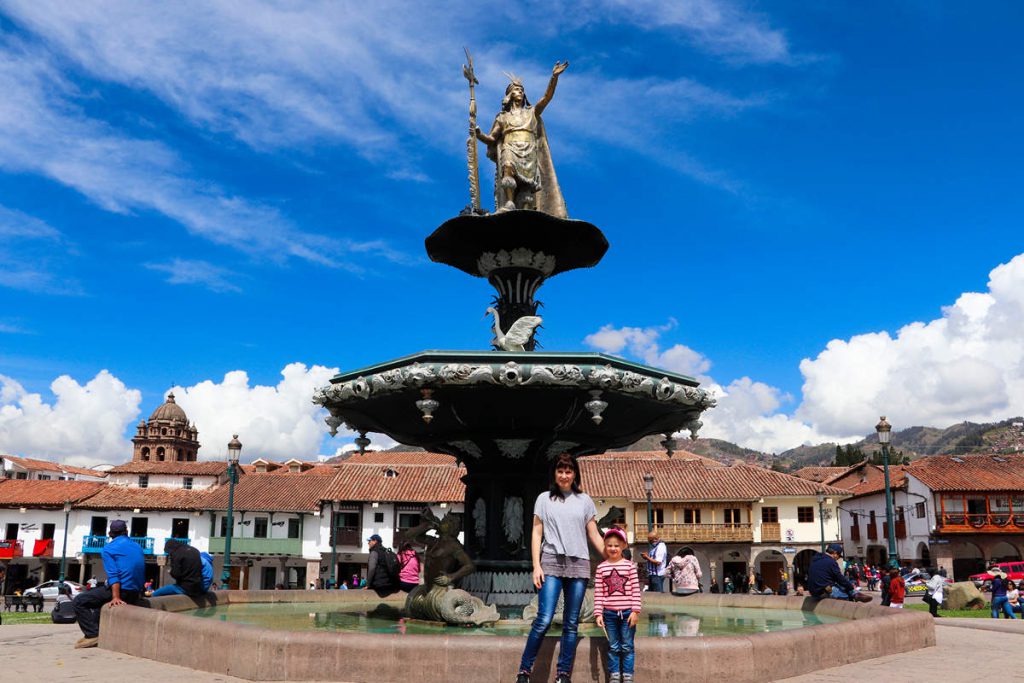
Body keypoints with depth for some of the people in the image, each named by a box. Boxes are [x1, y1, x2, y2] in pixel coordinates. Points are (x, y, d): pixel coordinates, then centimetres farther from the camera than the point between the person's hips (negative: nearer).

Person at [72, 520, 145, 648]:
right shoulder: (138, 547, 16)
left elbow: (113, 575, -16)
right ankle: (98, 630, 25)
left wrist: (116, 597, -23)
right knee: (98, 600, 30)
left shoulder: (109, 548, -4)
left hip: (123, 591, -7)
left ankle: (92, 635, -8)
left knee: (79, 601, 1)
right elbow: (142, 574, 19)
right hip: (135, 594, 7)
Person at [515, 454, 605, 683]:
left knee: (571, 623, 4)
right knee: (544, 620, -12)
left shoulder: (584, 501, 12)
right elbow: (537, 534, 6)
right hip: (551, 562, -2)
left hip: (579, 565, 2)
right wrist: (536, 566, -4)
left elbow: (594, 535, 12)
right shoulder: (544, 499, 9)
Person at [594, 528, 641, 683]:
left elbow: (635, 590, -3)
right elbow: (598, 593, 1)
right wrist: (598, 613, -3)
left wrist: (635, 611, -8)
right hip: (609, 613, 1)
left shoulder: (629, 566, -2)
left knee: (627, 647, 7)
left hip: (627, 612, -1)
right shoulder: (601, 568, 1)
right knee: (613, 647, 10)